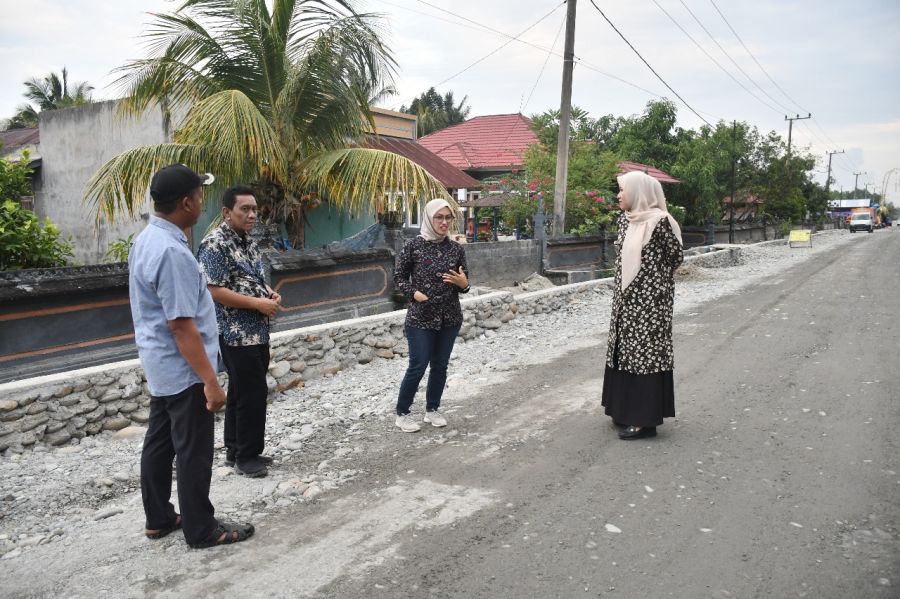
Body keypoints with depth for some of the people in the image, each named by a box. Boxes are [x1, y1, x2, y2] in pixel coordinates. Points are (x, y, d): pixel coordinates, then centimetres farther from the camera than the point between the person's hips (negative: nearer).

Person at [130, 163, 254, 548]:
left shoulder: (148, 239, 7)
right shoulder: (172, 252, -25)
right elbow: (182, 326, -26)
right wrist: (210, 381, -22)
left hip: (160, 366, 10)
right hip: (183, 370, -10)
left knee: (160, 442, 18)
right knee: (193, 452, 3)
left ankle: (158, 518, 32)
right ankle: (201, 529, 16)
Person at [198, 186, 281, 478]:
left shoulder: (248, 242, 14)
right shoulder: (215, 244, -14)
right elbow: (214, 291, -21)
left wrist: (270, 294, 2)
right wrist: (258, 303, -19)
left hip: (257, 331, 9)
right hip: (236, 333, -9)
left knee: (241, 393, 15)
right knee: (252, 394, -5)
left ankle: (235, 451, 26)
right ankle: (247, 457, 8)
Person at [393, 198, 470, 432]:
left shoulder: (456, 249, 2)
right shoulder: (413, 245, -7)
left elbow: (464, 284, 7)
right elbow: (399, 276, 0)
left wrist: (463, 284, -15)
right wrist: (413, 293, -16)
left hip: (450, 318, 4)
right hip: (420, 317, -3)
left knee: (440, 365, 11)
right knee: (418, 366, -2)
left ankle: (432, 409, 28)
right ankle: (402, 413, 15)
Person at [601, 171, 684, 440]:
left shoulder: (659, 221, -15)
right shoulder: (625, 219, 8)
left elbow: (677, 256, -6)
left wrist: (654, 278, 5)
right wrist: (623, 286, 10)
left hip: (650, 298, -8)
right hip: (627, 297, 8)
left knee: (646, 352, -4)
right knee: (626, 350, 13)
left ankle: (646, 419, 3)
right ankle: (629, 409, 25)